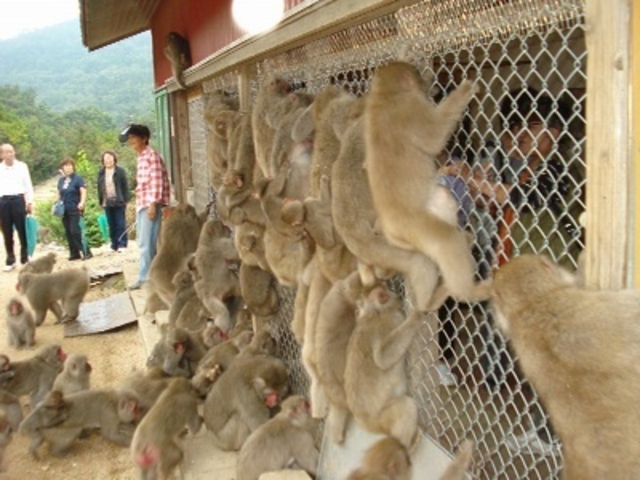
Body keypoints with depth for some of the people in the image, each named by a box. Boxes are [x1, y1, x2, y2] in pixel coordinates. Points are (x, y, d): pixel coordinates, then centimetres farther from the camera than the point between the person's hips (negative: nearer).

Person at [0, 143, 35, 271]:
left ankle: (25, 259, 10)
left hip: (18, 199, -2)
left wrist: (30, 201, -4)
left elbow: (28, 185, 4)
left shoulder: (22, 166, 4)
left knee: (22, 230, 1)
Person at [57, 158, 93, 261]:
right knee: (68, 233, 8)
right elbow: (59, 194, 22)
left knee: (75, 231, -14)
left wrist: (82, 203, -30)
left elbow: (83, 191, -15)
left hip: (75, 210, -7)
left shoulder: (78, 178, -4)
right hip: (64, 210, 7)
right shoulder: (61, 180, 14)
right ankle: (74, 253, 15)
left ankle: (86, 252, -9)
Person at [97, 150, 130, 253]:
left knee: (120, 224, -2)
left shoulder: (120, 171, -3)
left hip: (119, 202, -4)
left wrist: (126, 200, -8)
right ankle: (114, 245, 11)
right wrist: (101, 201, 7)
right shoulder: (101, 173, 9)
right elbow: (99, 188, 12)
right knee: (111, 225, 7)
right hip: (107, 203, 4)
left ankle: (122, 244, 1)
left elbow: (125, 186, -3)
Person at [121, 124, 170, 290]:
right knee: (144, 242, 10)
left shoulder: (152, 155, -9)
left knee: (147, 243, -9)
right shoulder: (141, 157, 18)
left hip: (151, 203, -10)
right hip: (142, 203, 10)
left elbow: (157, 181, -16)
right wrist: (138, 204, 19)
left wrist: (153, 204, -21)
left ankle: (145, 278, -4)